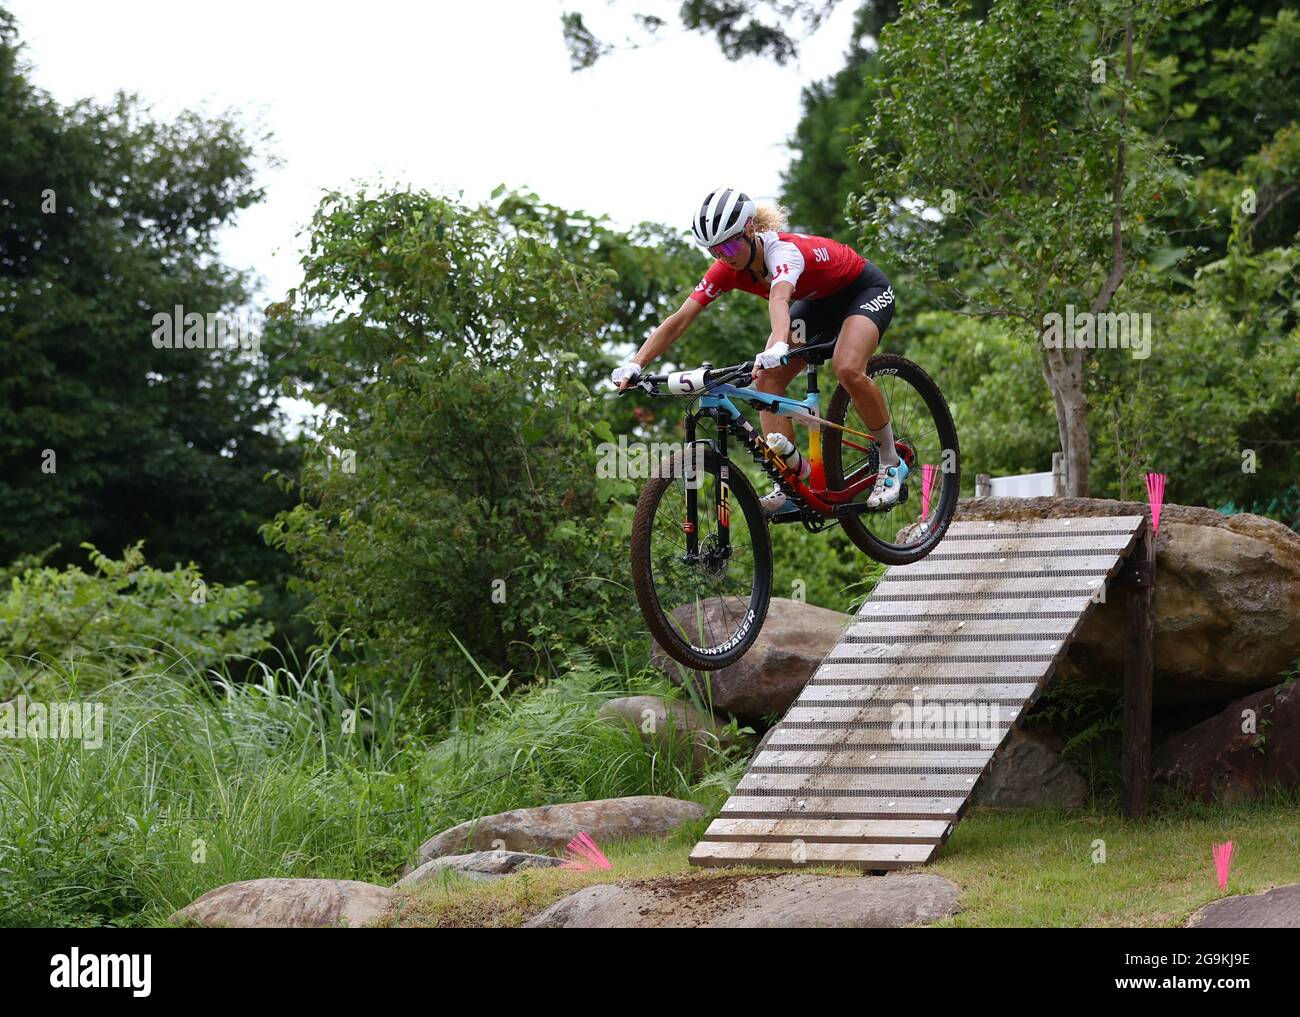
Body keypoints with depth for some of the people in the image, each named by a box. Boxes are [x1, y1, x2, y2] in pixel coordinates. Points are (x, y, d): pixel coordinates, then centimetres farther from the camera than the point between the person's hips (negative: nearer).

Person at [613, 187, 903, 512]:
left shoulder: (783, 250, -38)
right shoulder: (728, 268, -19)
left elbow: (779, 297, -60)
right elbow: (679, 319, -23)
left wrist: (778, 347, -80)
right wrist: (635, 366, -36)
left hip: (865, 289, -7)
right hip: (817, 302, 7)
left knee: (848, 369, -32)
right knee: (767, 380, -14)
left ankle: (891, 464, -12)